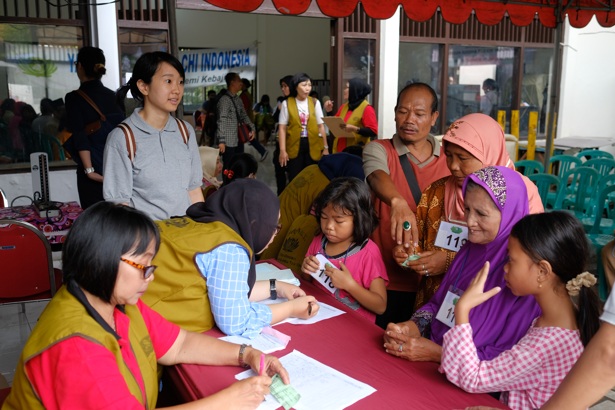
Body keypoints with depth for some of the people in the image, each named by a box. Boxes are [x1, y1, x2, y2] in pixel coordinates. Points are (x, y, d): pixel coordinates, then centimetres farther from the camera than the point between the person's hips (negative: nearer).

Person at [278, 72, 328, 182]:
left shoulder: (315, 103, 5)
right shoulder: (287, 103, 0)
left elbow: (321, 126, 6)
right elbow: (282, 128, -1)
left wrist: (325, 147, 2)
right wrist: (282, 150, -8)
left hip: (313, 146, 2)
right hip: (294, 146, -2)